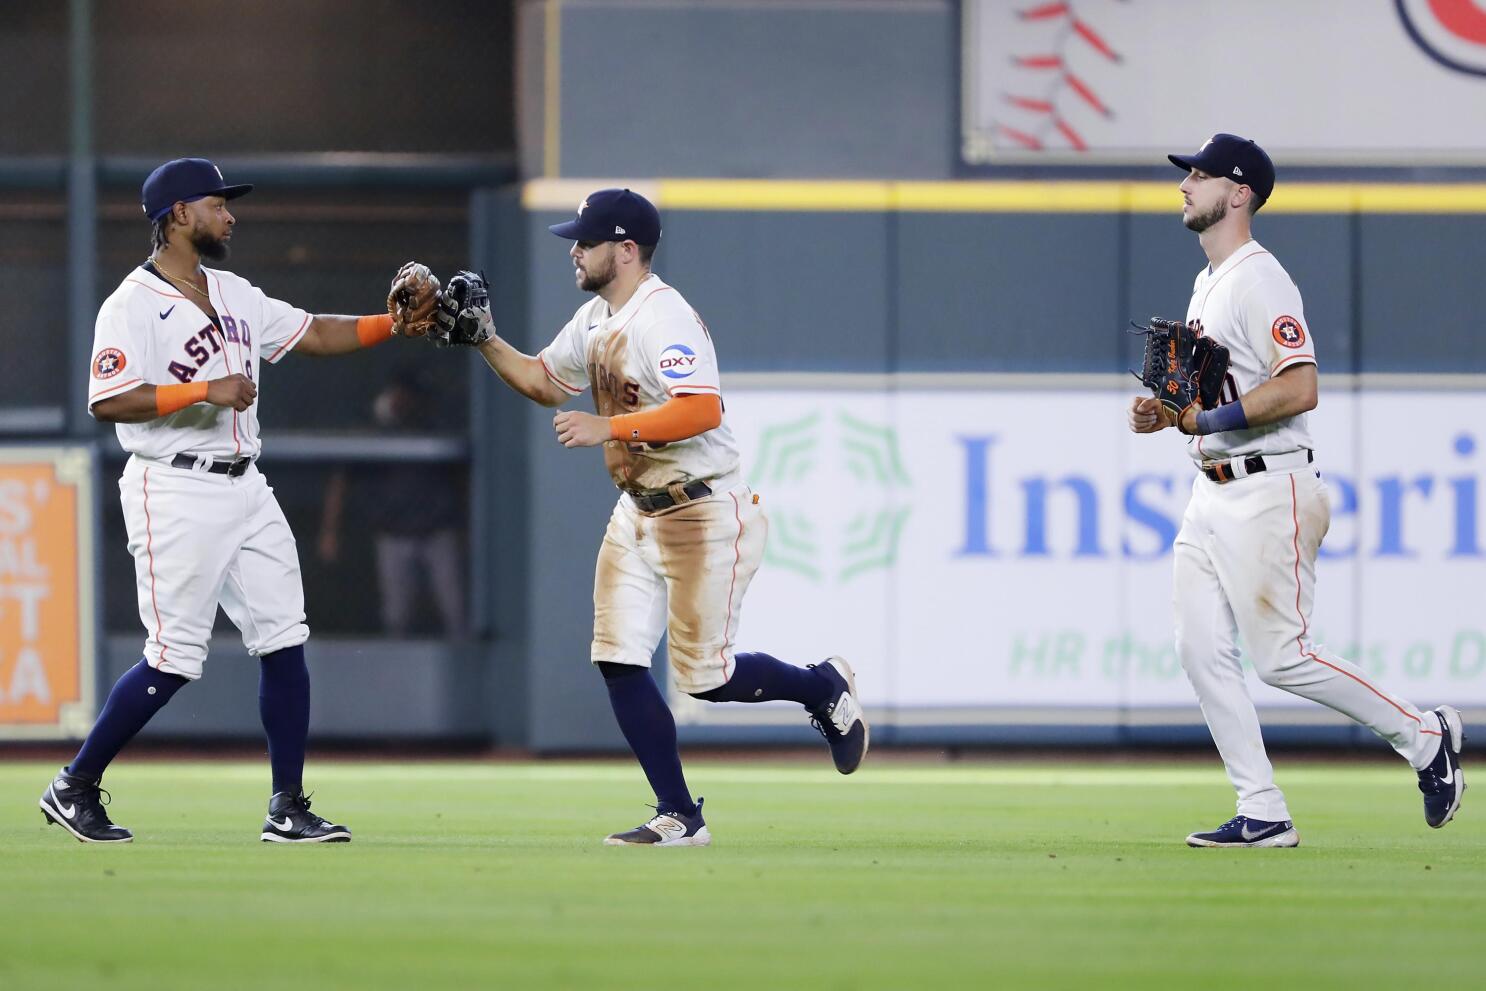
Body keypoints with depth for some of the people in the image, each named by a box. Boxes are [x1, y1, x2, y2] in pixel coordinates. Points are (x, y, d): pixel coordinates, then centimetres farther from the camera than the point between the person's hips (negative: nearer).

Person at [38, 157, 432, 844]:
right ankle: (75, 787, 6)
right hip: (176, 495, -8)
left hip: (245, 490, 8)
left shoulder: (235, 296, 15)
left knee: (284, 641, 2)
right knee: (174, 658, -8)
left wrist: (395, 324, 5)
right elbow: (108, 401, -20)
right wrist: (204, 391, -24)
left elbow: (315, 335, 19)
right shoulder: (133, 306, -10)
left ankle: (288, 808, 6)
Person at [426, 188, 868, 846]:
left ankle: (823, 687, 21)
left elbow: (703, 411, -32)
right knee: (619, 663, 0)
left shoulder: (663, 318, -20)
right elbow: (544, 382, 23)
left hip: (706, 514, -9)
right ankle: (679, 817, 5)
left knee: (704, 677, -6)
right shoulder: (594, 321, 9)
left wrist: (608, 427, -34)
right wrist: (484, 340, 9)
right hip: (638, 513, 9)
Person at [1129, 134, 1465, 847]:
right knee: (1202, 652, 1)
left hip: (1268, 489, -10)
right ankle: (1262, 815, 3)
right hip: (1212, 493, 10)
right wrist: (1166, 412, 10)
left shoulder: (1260, 279, -13)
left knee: (1282, 657, -10)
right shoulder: (1207, 285, 18)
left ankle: (1424, 737, 7)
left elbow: (1299, 388, -23)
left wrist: (1207, 418, -23)